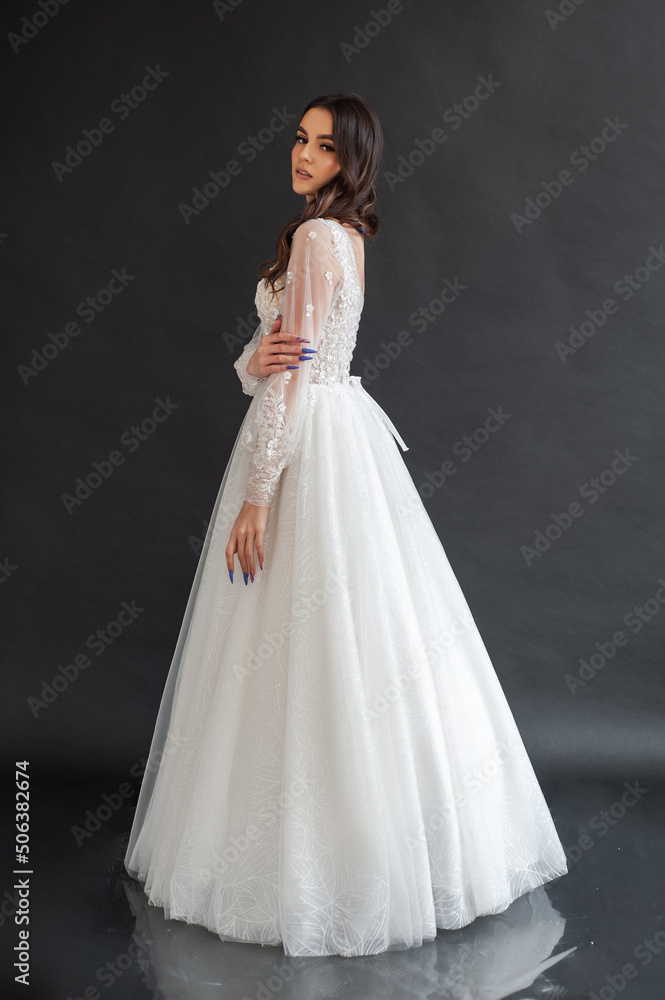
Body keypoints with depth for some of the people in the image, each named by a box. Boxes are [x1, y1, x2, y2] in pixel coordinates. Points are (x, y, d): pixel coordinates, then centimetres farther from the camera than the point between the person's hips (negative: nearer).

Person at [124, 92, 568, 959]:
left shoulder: (316, 236, -12)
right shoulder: (347, 235, 16)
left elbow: (294, 376, -18)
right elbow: (273, 355, 12)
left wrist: (256, 495, -17)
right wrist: (254, 357, -12)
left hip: (310, 446, -10)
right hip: (341, 434, 10)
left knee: (309, 636, -3)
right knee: (362, 628, 14)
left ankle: (314, 858, 9)